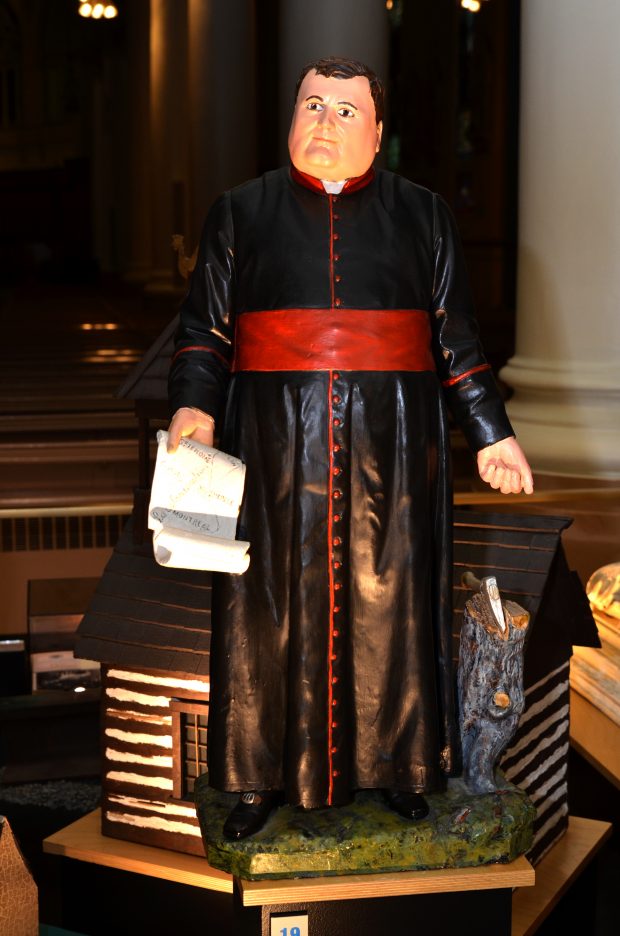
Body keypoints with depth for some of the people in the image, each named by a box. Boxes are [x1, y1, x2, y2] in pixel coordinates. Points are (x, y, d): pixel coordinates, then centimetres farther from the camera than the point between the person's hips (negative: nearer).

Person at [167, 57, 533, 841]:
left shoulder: (422, 217, 11)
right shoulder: (240, 213, 10)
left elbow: (457, 337, 10)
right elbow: (204, 327, 7)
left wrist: (490, 433, 7)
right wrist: (193, 406, -9)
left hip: (390, 451, 1)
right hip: (276, 451, 0)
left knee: (388, 601, 5)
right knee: (270, 606, 3)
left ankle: (398, 764, 21)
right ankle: (261, 776, 16)